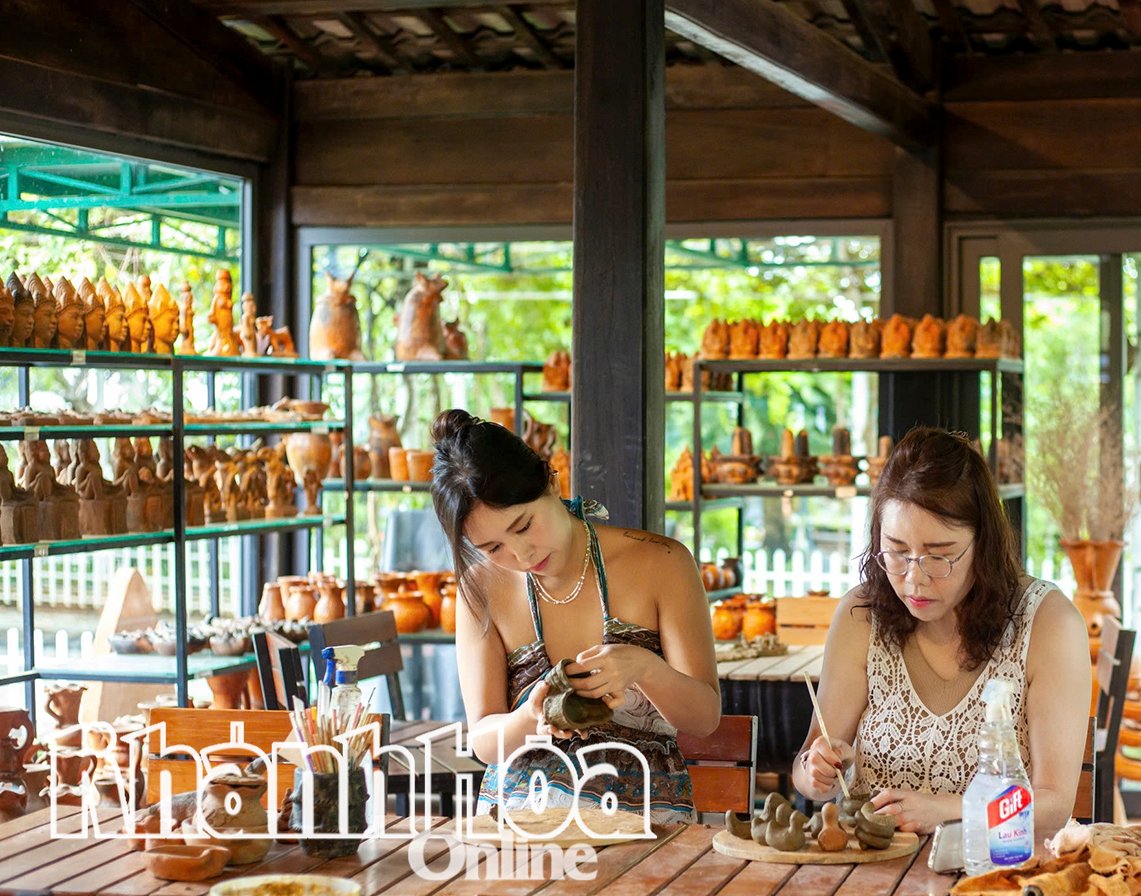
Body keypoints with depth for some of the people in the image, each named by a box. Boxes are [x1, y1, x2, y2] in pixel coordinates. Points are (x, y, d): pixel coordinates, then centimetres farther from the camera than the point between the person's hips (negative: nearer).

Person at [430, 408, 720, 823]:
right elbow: (482, 739, 2)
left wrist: (643, 667, -23)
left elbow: (705, 717, -3)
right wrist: (531, 721, -21)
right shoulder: (482, 588, 3)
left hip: (641, 812, -1)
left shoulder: (659, 564, -3)